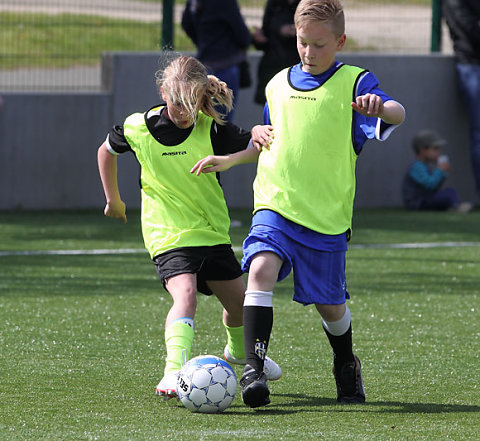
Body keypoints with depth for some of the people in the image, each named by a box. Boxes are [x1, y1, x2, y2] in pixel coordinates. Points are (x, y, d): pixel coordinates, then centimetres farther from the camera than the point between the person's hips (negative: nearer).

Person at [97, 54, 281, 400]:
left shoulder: (211, 129, -11)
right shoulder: (138, 128, -9)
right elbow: (107, 151, 11)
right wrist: (113, 200, 20)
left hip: (213, 232, 3)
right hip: (168, 235, -3)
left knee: (239, 302, 15)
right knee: (185, 294, -29)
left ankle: (239, 351, 47)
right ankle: (174, 371, -40)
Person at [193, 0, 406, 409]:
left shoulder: (354, 82, -3)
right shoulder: (279, 84, 12)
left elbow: (397, 114, -23)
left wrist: (381, 106, -45)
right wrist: (228, 159, 20)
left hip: (327, 216, -3)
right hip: (274, 206, 3)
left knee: (329, 305, 7)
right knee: (261, 269, -25)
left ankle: (347, 367, 37)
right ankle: (254, 368, -28)